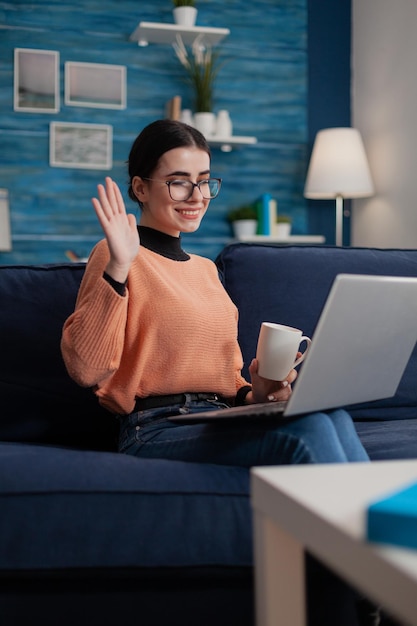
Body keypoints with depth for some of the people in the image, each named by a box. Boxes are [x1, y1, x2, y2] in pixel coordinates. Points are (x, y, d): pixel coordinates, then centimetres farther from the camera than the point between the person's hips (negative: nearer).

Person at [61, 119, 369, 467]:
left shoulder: (205, 269, 23)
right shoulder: (119, 259, -1)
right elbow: (86, 370, -15)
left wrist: (253, 394, 5)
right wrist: (117, 269, -21)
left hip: (222, 423, 7)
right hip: (158, 430, -6)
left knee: (333, 416, -26)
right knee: (309, 429, -30)